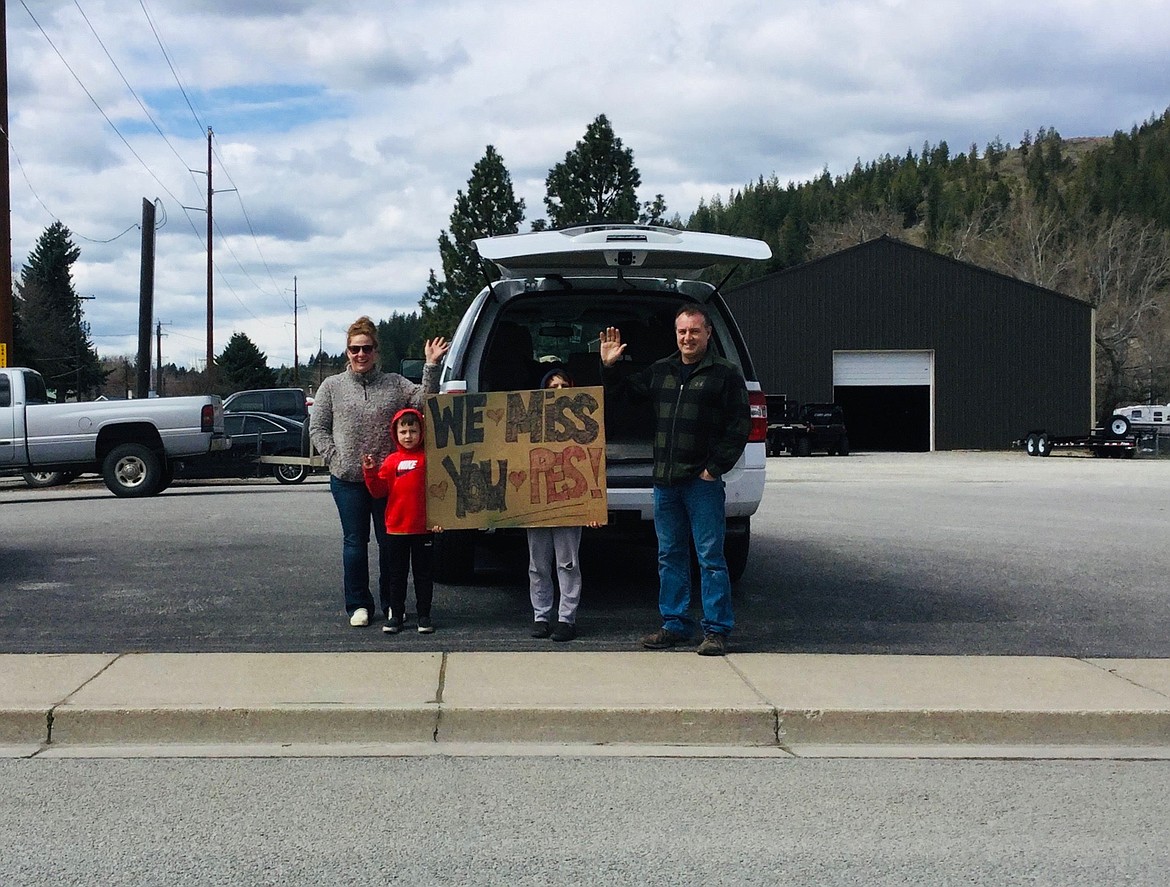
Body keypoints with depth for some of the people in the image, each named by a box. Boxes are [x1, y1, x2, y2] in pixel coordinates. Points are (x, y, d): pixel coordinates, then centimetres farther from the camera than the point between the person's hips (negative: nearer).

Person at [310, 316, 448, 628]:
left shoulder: (394, 384, 6)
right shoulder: (332, 386, 5)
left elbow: (424, 401, -5)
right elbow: (317, 429, 6)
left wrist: (431, 367, -15)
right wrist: (336, 458, -5)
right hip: (347, 480, 0)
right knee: (355, 542, 6)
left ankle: (392, 603, 19)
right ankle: (358, 605, 15)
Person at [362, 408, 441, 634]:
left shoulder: (429, 458, -2)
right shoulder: (392, 461, 5)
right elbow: (379, 491, 2)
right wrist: (371, 472, -12)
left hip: (424, 529, -2)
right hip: (396, 528, 2)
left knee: (423, 573, 7)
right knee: (397, 574, 10)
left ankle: (424, 615, 16)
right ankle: (396, 615, 18)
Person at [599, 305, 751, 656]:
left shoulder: (725, 374, -1)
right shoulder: (660, 371, 14)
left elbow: (739, 425, -5)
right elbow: (625, 391, 26)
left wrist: (716, 467, -10)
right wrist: (608, 367, 8)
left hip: (703, 482, -6)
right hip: (665, 481, 6)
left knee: (710, 557, -4)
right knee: (670, 556, 11)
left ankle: (716, 630, 2)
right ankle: (675, 624, 20)